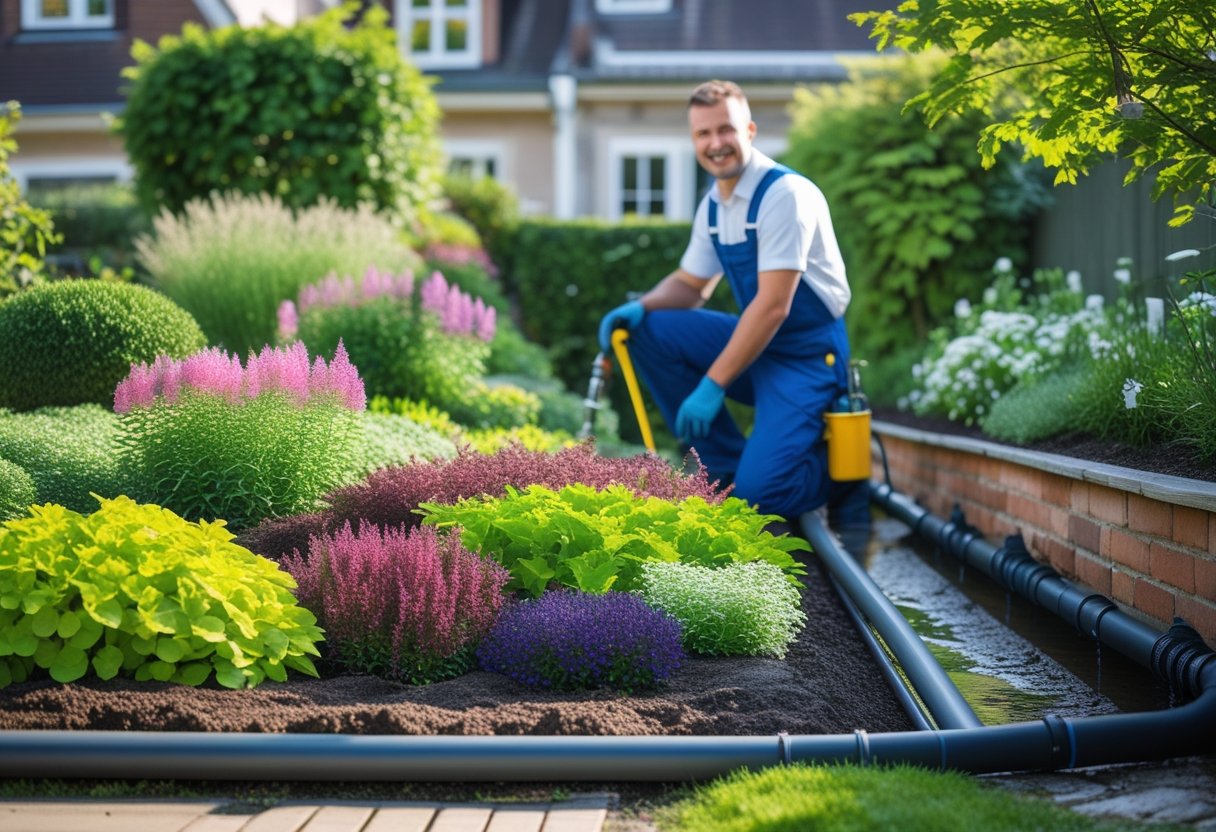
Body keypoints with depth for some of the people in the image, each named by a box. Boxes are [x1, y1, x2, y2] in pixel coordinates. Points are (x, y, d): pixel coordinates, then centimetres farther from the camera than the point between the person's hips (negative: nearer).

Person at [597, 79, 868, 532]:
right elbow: (689, 284, 18)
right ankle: (729, 467, 1)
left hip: (806, 355, -8)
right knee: (647, 330, -8)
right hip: (754, 341, 8)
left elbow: (773, 306, -23)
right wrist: (638, 308, -5)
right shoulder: (713, 204, 7)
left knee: (759, 492, -23)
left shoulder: (786, 193, -19)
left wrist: (712, 386, -22)